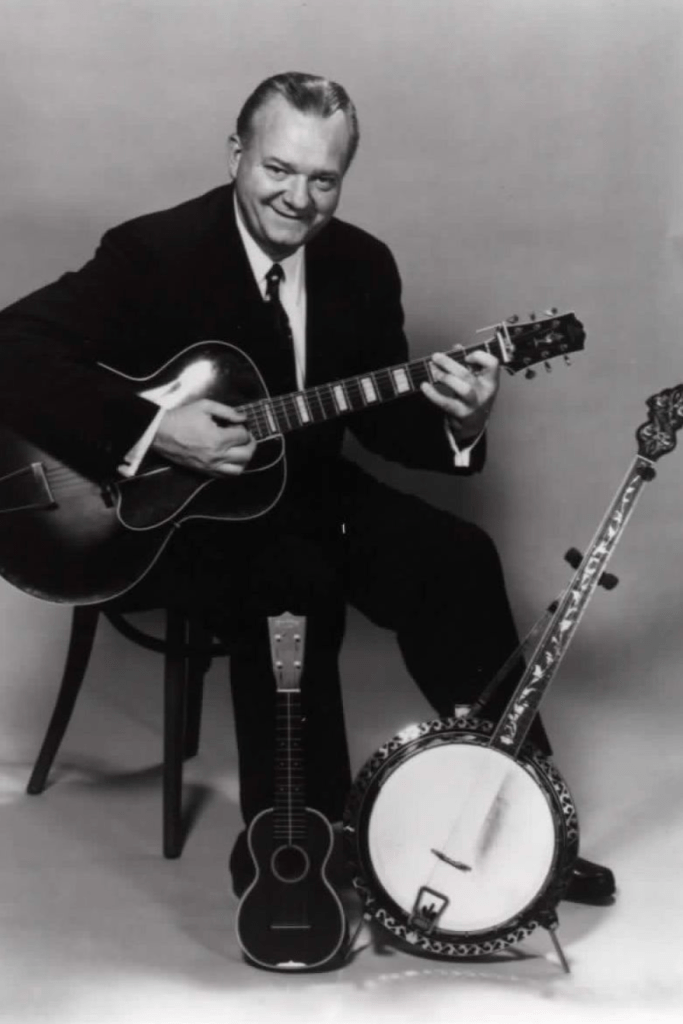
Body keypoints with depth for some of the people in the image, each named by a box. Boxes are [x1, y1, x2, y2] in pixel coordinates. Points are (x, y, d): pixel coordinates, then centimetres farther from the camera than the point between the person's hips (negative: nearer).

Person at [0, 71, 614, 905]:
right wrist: (150, 429, -33)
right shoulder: (154, 251, -16)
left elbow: (380, 417, 3)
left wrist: (456, 420, -20)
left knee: (457, 557, -15)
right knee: (297, 584, -33)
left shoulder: (362, 265, 1)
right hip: (168, 514, -5)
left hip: (304, 491, 6)